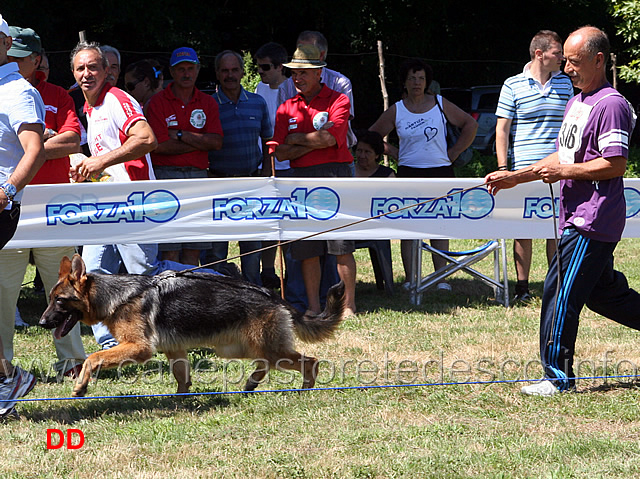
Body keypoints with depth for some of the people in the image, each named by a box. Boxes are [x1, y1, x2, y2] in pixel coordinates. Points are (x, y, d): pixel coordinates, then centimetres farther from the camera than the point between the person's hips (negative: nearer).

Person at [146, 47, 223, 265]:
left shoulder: (208, 103, 13)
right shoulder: (158, 102, 1)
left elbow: (216, 142, 0)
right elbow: (160, 145, -11)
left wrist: (180, 135, -6)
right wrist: (200, 142, -4)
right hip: (166, 175, -4)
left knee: (193, 248, 3)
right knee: (170, 249, -8)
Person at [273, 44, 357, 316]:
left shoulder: (338, 101, 3)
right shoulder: (286, 109, 15)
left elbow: (331, 138, -12)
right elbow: (281, 153, 6)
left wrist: (295, 139, -1)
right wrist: (313, 141, -7)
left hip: (334, 174, -4)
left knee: (342, 245, -7)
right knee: (306, 248, 2)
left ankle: (349, 305, -2)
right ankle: (314, 307, 8)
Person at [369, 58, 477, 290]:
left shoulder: (440, 104, 6)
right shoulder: (396, 110, 5)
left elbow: (470, 125, 13)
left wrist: (453, 153, 7)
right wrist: (394, 152, 5)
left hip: (440, 171, 0)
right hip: (409, 173, 0)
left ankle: (442, 278, 2)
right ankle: (410, 278, -1)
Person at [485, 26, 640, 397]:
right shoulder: (576, 103, 17)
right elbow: (562, 158, 22)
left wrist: (564, 172, -17)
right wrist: (514, 177, 15)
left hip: (593, 220, -10)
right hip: (578, 217, 10)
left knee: (560, 291, -8)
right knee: (604, 290, 15)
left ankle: (559, 377, -2)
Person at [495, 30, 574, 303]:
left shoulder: (565, 83, 10)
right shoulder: (513, 86, -1)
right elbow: (502, 129, 0)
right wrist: (502, 168, -7)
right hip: (525, 169, -3)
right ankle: (522, 287, 8)